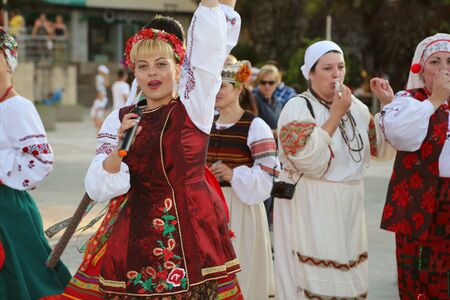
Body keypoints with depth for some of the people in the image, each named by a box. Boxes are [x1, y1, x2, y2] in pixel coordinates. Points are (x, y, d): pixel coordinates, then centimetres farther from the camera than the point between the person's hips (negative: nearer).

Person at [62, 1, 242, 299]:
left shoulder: (194, 107, 1)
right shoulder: (119, 119, 5)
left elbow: (210, 41, -8)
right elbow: (98, 190, -1)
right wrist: (120, 146, -15)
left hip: (194, 228, -1)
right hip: (136, 234, 1)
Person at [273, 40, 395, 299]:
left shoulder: (356, 107, 8)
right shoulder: (297, 107, -10)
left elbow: (384, 149, 12)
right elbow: (308, 161, -23)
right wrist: (335, 115, -17)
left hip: (349, 207, 6)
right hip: (309, 209, -6)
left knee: (349, 276, 10)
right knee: (314, 277, -3)